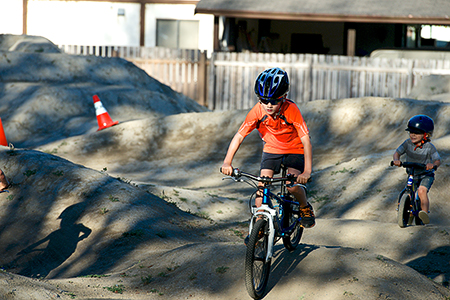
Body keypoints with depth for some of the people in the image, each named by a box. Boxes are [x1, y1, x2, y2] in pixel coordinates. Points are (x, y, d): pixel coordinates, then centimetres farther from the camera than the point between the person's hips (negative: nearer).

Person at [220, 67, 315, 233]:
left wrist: (307, 171, -41)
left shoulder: (291, 110, -30)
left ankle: (305, 208, 8)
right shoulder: (257, 111, -24)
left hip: (294, 150, -3)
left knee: (293, 185, -22)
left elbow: (306, 141, -32)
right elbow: (239, 136, -24)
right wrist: (227, 162, -36)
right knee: (262, 186, -14)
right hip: (271, 149, 3)